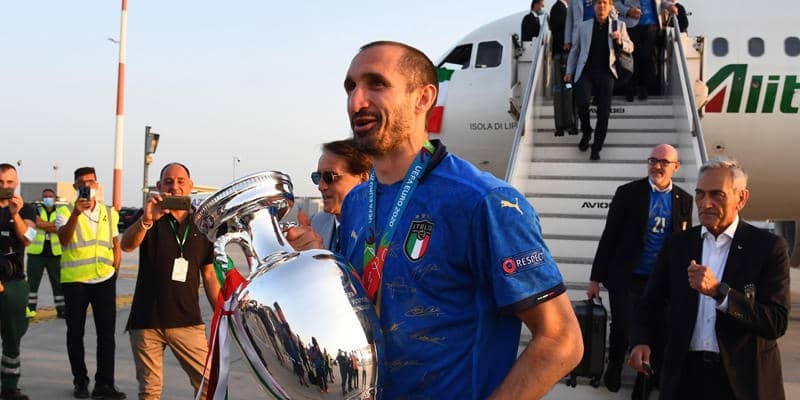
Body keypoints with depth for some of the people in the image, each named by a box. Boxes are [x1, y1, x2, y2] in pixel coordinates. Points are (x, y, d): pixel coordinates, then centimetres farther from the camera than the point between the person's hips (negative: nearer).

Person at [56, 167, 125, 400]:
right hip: (74, 281, -2)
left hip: (104, 279, 2)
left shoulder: (110, 213, 11)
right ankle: (80, 381, 19)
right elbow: (64, 239, -18)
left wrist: (115, 270, 8)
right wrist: (76, 213, -30)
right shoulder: (65, 212, 0)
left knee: (107, 333, -2)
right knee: (75, 332, 7)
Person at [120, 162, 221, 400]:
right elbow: (126, 245, -18)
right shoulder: (150, 220, 4)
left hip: (187, 321, 1)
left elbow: (209, 276, 14)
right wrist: (146, 220, -38)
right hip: (146, 320, -1)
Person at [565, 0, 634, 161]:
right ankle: (586, 132, 6)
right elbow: (575, 50, 19)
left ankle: (596, 149, 5)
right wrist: (569, 71, 14)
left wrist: (620, 42, -7)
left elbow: (630, 48, 15)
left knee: (603, 111, -5)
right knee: (582, 102, -22)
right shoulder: (584, 26, 12)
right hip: (585, 71, 0)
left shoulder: (619, 25, 11)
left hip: (605, 72, 0)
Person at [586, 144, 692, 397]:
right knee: (622, 329, 0)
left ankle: (643, 388, 26)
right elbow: (609, 236, -3)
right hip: (626, 278, -2)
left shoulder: (684, 200, 4)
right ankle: (614, 367, 32)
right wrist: (596, 277, -3)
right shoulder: (628, 193, -4)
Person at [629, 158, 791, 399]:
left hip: (743, 378, -2)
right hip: (686, 374, 2)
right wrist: (640, 341, -11)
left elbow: (777, 323, -14)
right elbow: (652, 302, 8)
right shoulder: (677, 244, 4)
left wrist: (719, 291, -24)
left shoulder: (768, 247, -7)